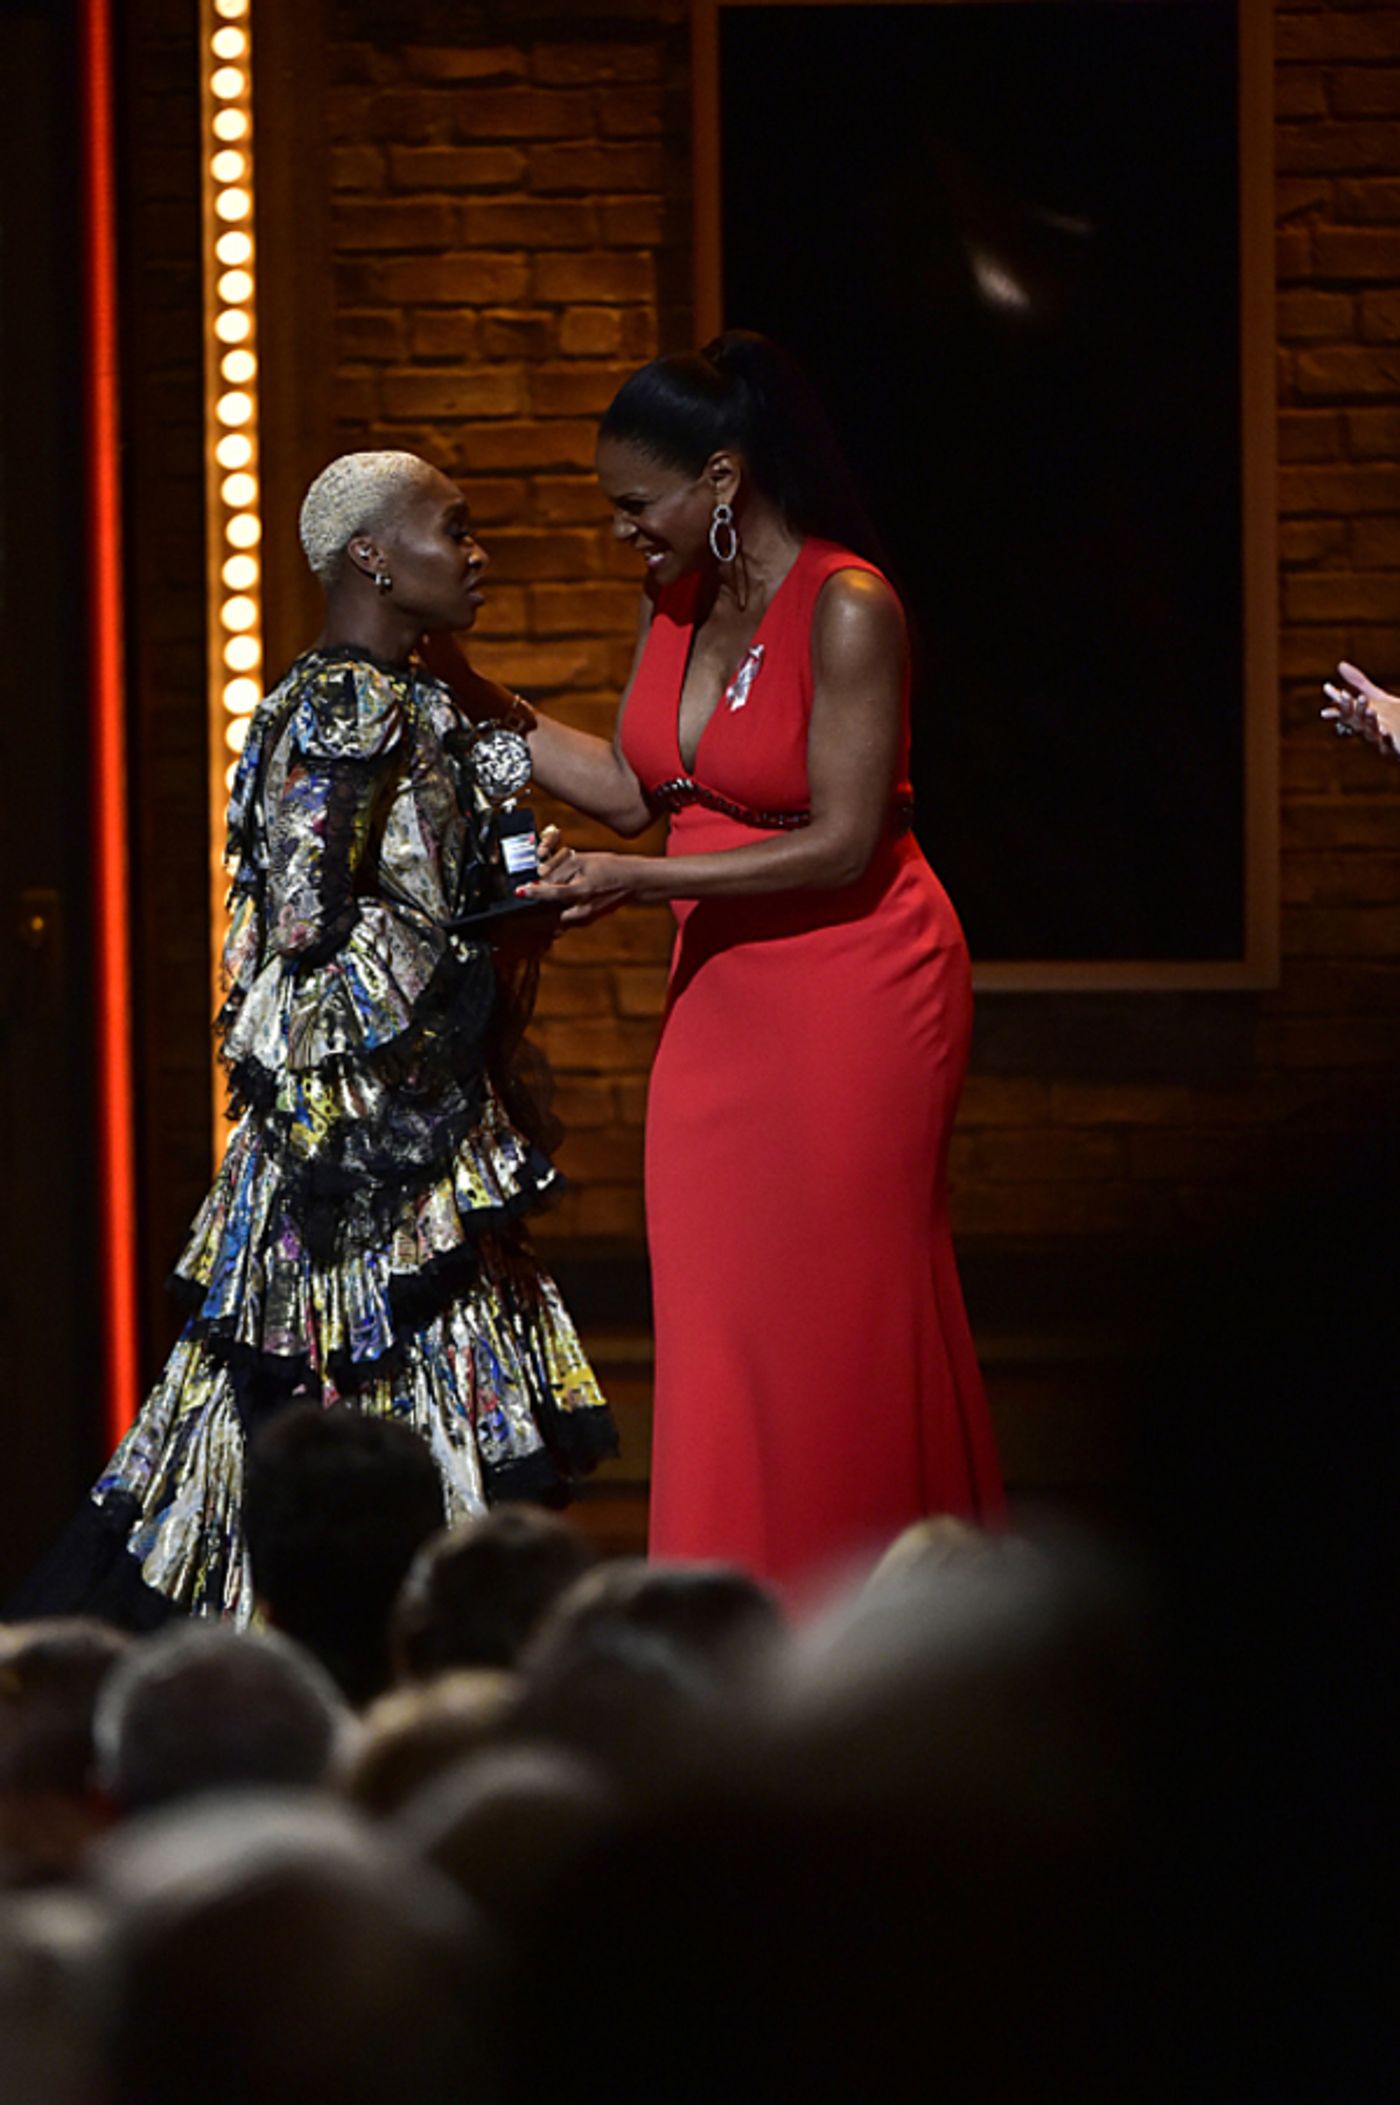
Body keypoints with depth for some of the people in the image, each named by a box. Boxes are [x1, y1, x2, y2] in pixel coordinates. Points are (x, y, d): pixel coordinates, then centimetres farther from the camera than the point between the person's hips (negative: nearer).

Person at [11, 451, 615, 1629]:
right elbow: (317, 912, -19)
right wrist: (471, 971, -13)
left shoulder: (397, 701, 16)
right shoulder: (354, 709, -14)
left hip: (416, 1103, 10)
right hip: (370, 1114, -10)